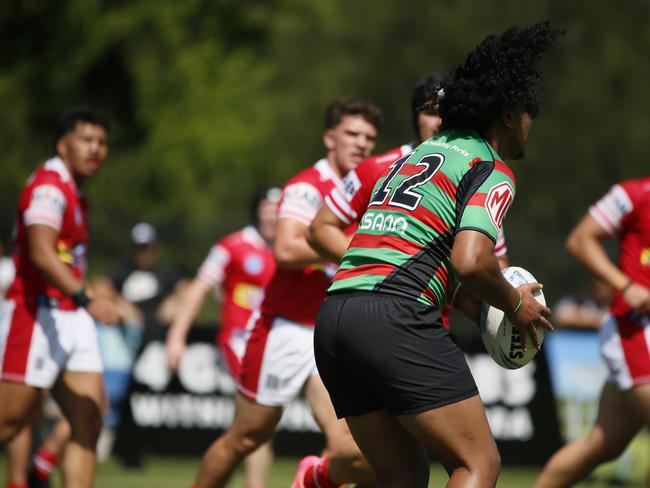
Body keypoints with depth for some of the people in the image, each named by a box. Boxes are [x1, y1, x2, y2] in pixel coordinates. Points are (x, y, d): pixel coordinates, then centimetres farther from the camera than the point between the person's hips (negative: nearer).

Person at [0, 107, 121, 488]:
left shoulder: (75, 193, 18)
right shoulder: (49, 187, -12)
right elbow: (41, 254, -26)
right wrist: (87, 300, -36)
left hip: (73, 320, 9)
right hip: (37, 316, -9)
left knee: (89, 424, -3)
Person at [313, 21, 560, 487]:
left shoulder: (416, 155, 26)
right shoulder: (491, 172, 0)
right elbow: (469, 262, -15)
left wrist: (471, 305, 25)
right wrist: (515, 304, 4)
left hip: (332, 316, 8)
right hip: (395, 320, -8)